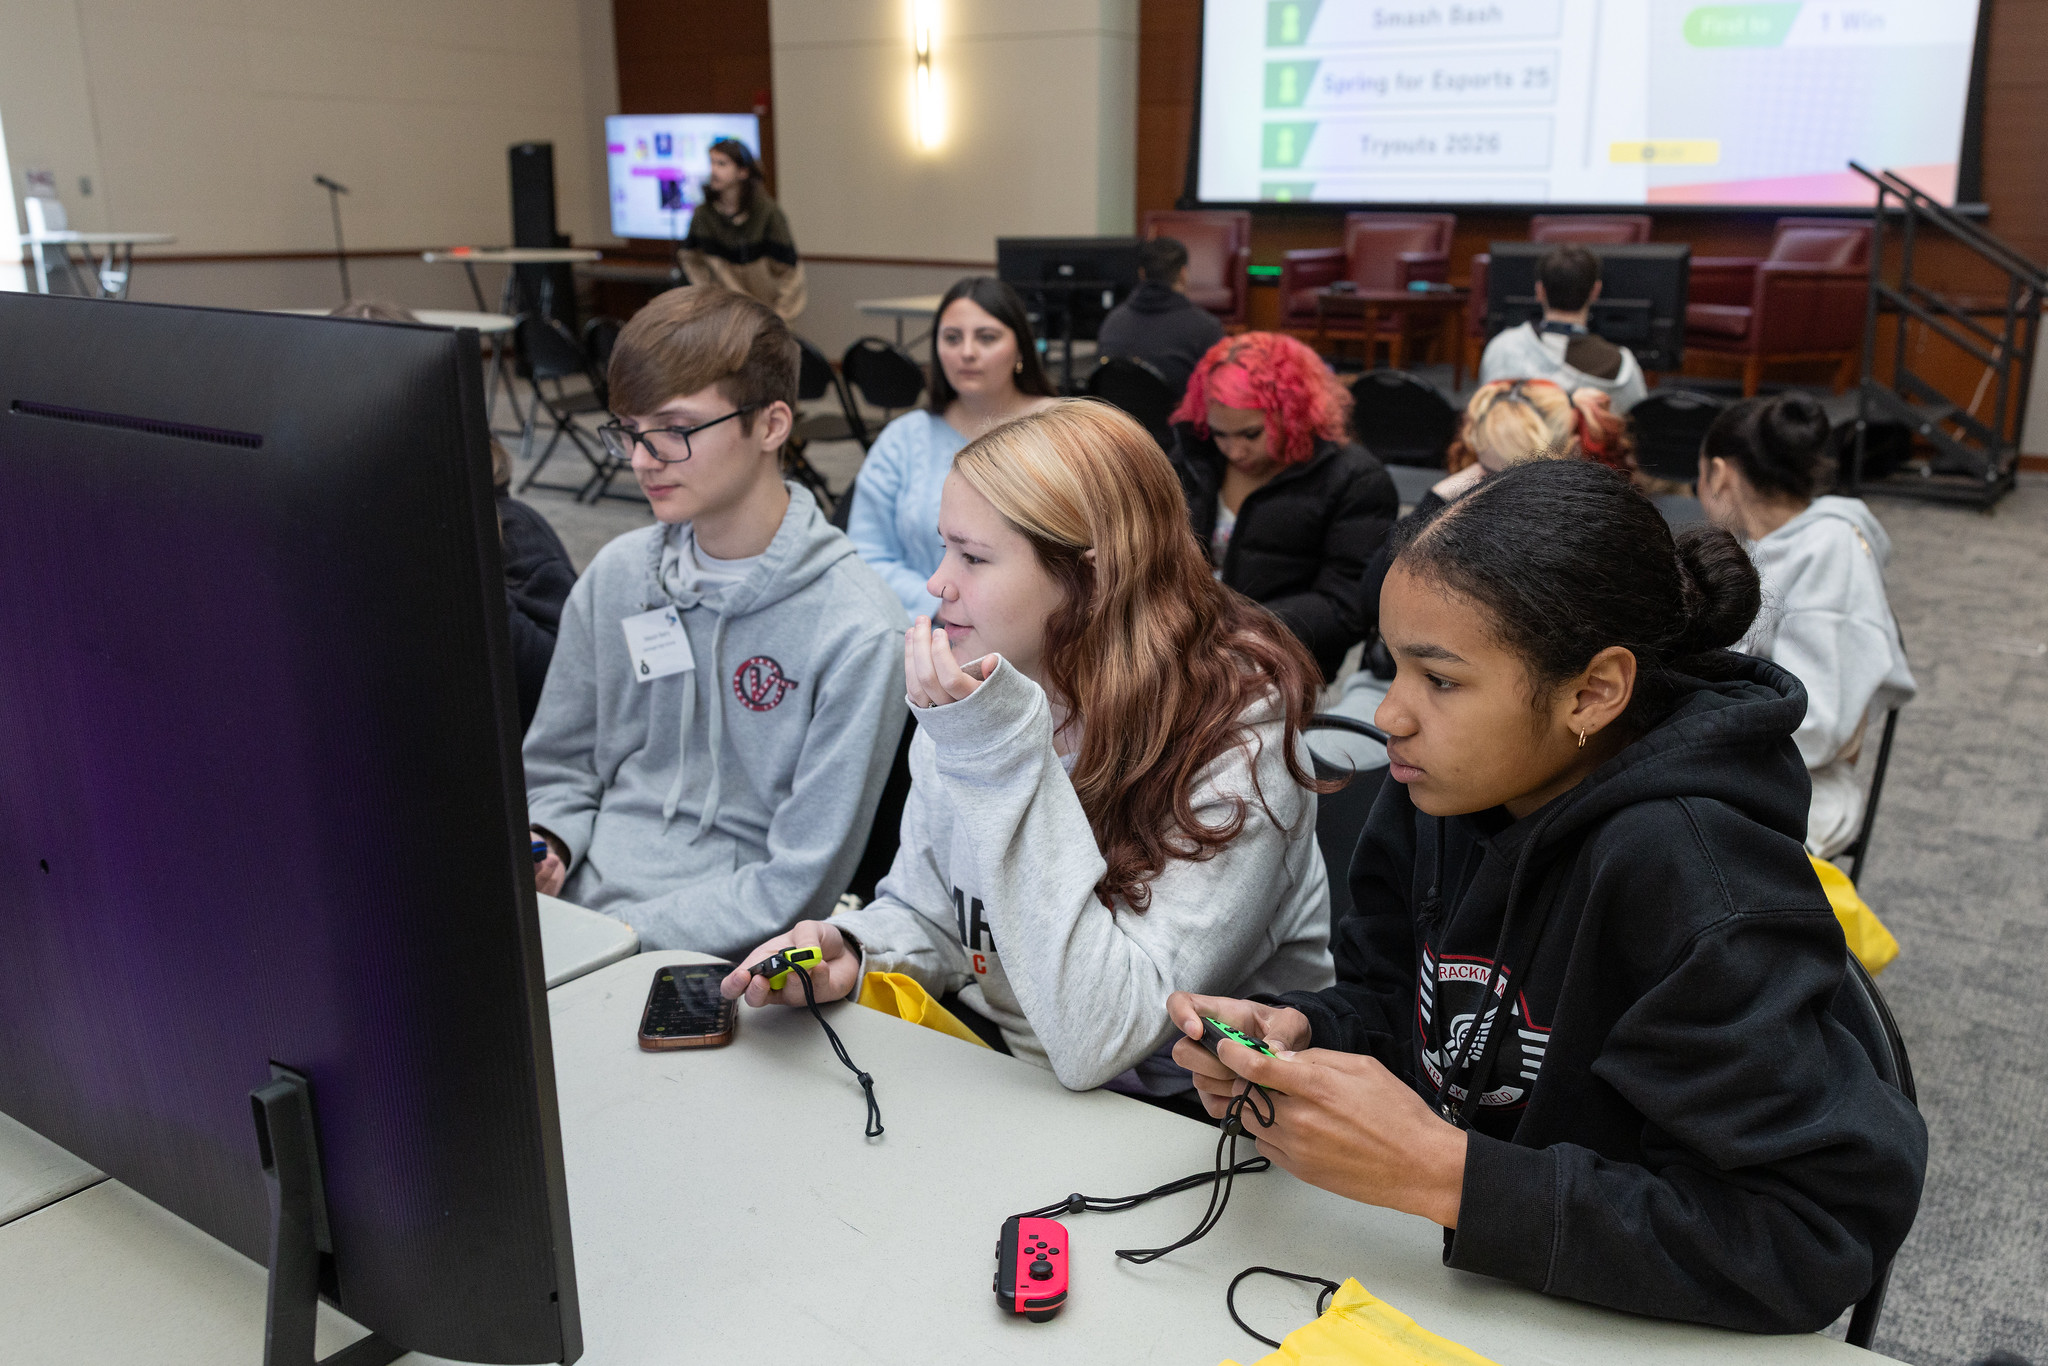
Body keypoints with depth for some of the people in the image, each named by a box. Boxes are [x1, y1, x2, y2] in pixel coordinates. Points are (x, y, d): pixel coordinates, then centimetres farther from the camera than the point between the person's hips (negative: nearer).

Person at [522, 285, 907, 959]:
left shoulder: (856, 632, -14)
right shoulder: (615, 574, 5)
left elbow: (797, 883, -13)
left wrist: (621, 934, -19)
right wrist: (542, 845, -5)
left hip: (719, 955, -4)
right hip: (570, 910, 5)